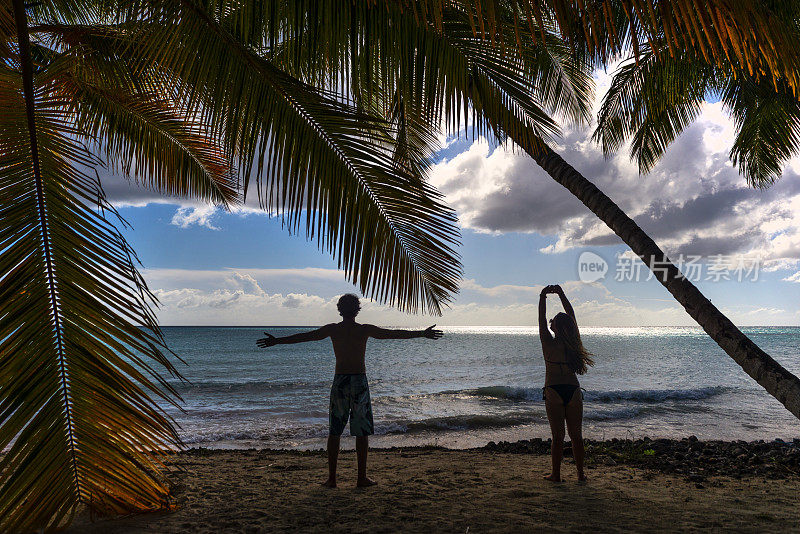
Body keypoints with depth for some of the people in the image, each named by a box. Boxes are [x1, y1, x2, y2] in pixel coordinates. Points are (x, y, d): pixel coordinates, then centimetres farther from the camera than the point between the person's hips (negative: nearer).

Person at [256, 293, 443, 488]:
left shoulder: (332, 329, 1)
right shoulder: (365, 330, -4)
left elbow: (304, 336, 6)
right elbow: (395, 334, 2)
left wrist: (276, 341, 17)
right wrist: (422, 333, 12)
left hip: (339, 381, 2)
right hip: (359, 381, -2)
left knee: (334, 431, 9)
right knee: (362, 431, 6)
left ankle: (331, 477, 12)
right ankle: (362, 477, 10)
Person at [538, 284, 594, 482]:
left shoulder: (549, 343, -10)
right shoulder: (572, 343, 0)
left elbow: (542, 319, -1)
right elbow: (571, 316, 11)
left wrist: (543, 297, 8)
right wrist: (561, 294, 16)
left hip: (553, 391, -3)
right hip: (573, 390, 3)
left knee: (557, 436, 3)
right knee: (576, 435, 11)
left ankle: (556, 474, 10)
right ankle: (580, 473, 18)